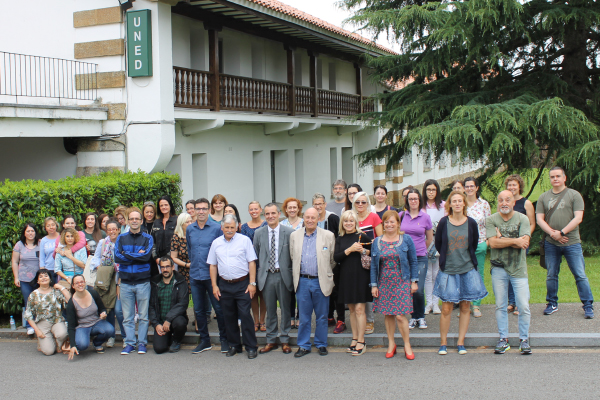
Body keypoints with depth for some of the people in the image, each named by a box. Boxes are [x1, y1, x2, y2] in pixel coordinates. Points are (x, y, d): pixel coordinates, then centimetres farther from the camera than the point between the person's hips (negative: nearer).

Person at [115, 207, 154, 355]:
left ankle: (142, 343, 11)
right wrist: (137, 256, -10)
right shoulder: (121, 238, 10)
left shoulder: (147, 238, 5)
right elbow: (117, 257, -5)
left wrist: (127, 255, -8)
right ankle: (129, 343, 11)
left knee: (143, 316, 2)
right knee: (127, 316, 4)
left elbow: (146, 256, -13)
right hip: (125, 282, 2)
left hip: (143, 281, -1)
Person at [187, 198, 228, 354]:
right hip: (195, 275, 4)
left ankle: (224, 339, 13)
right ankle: (204, 340, 21)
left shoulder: (217, 228, -5)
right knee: (198, 310, 10)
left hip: (212, 275, -4)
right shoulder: (190, 229, 8)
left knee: (219, 308, 0)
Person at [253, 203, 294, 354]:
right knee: (270, 310, 9)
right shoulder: (259, 233, 6)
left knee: (285, 309, 6)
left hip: (284, 275, -2)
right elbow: (255, 256, 10)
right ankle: (271, 341, 20)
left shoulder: (289, 232, -2)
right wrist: (256, 277, 5)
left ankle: (285, 341, 18)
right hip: (266, 276, 2)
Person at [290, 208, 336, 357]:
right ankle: (304, 345, 17)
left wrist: (328, 275, 9)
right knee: (304, 317, 7)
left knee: (322, 317, 7)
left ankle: (321, 345, 20)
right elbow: (293, 258, 13)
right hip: (302, 282, 1)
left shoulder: (328, 236, 0)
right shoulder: (294, 236, 7)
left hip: (321, 282, -1)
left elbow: (333, 259, 6)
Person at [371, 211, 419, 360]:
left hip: (402, 283, -3)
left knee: (400, 315, -8)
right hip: (384, 283, 3)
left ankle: (407, 345, 7)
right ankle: (391, 343, 21)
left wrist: (414, 281, -1)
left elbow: (413, 262, 3)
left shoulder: (406, 240, 0)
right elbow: (373, 265, 8)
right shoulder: (377, 242, 5)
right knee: (388, 314, 7)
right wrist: (374, 285, 4)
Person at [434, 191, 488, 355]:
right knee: (446, 308, -2)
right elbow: (438, 244, 7)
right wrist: (447, 258, 8)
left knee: (465, 307, 6)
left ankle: (460, 342, 17)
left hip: (467, 270, 1)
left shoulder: (471, 223, -2)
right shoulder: (443, 222, -4)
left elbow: (474, 244, 11)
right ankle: (443, 343, 11)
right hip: (448, 271, -1)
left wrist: (466, 259, 9)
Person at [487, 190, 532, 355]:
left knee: (524, 306, -2)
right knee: (500, 306, 7)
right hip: (498, 268, 1)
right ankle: (503, 339, 18)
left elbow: (524, 242, -14)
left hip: (518, 268, -1)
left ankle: (524, 339, 12)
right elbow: (493, 243, -12)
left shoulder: (522, 219, -1)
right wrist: (515, 241, -12)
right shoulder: (491, 220, 0)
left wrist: (501, 238, -12)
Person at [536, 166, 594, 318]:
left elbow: (578, 218, -6)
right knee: (551, 276, 9)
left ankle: (588, 306, 5)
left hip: (572, 242, -3)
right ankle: (552, 304, 21)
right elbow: (539, 219, 5)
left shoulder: (574, 195, 2)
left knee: (580, 275, -3)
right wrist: (552, 233, -10)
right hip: (551, 244, 3)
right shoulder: (544, 197, 10)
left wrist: (561, 233, -13)